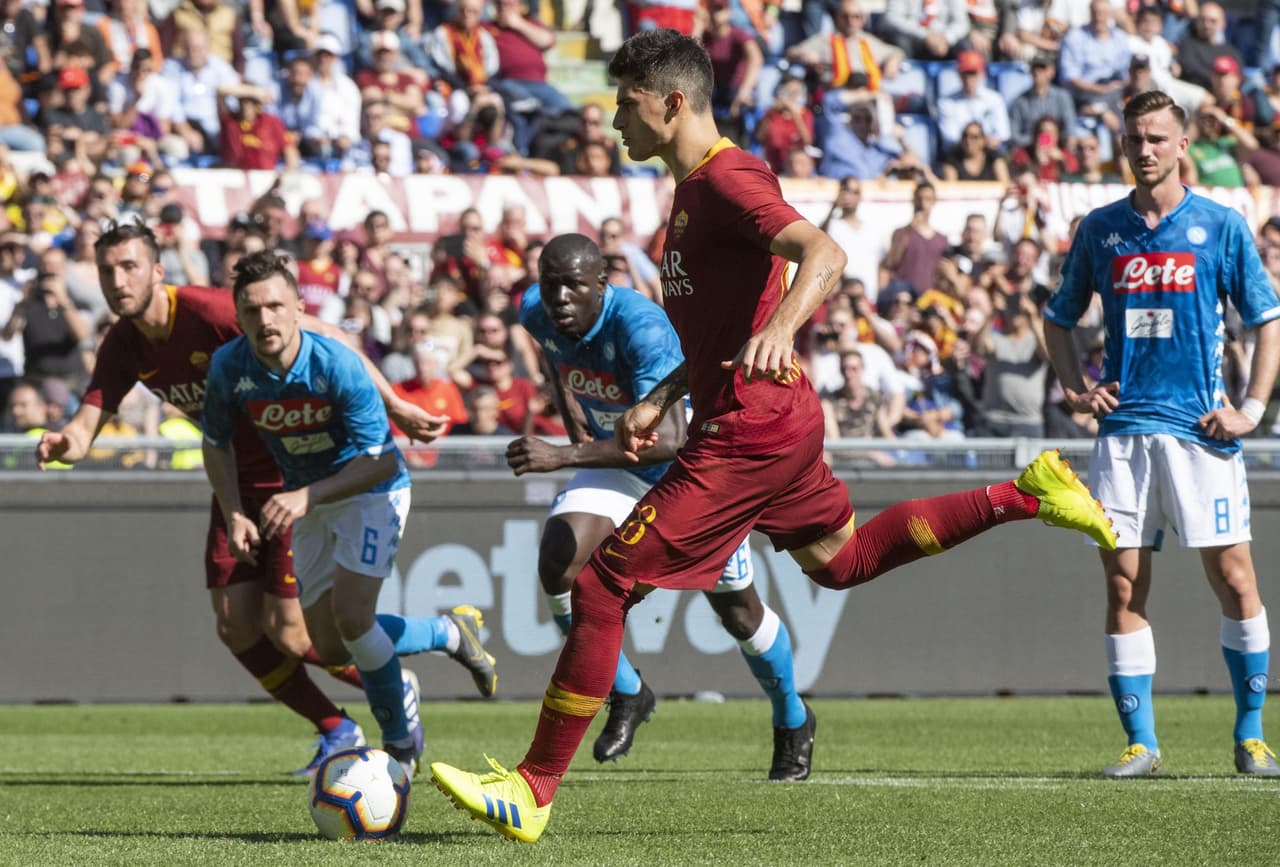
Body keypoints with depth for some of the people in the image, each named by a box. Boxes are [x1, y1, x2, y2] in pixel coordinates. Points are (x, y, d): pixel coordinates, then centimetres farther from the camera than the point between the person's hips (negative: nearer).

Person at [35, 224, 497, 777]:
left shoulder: (211, 312, -25)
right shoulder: (123, 346, -2)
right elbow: (87, 425, -6)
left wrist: (393, 407, -23)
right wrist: (63, 443, -31)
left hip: (295, 476, -7)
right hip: (238, 482, 7)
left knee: (287, 632, -11)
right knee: (236, 629, 1)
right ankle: (337, 732, 19)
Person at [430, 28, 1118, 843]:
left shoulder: (725, 181, -17)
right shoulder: (695, 187, 14)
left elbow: (823, 253, -33)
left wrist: (782, 325, -51)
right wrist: (661, 399, 19)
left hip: (745, 435, -11)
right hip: (777, 419, 11)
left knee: (603, 587, -11)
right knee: (841, 559, 30)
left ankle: (533, 792, -8)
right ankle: (1027, 495, 29)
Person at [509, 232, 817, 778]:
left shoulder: (641, 327, -39)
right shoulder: (537, 313, -17)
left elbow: (667, 440, -48)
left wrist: (564, 457, -54)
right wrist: (573, 421, 4)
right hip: (618, 459, 5)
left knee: (736, 610, 6)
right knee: (557, 568, -19)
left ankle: (793, 723, 35)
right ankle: (627, 695, 4)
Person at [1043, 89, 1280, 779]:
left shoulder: (1221, 227, 2)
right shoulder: (1100, 229, 9)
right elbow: (1059, 317, 21)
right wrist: (1074, 387, 5)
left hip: (1201, 430, -2)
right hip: (1123, 429, 2)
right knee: (1124, 586, -2)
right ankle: (1140, 742, 4)